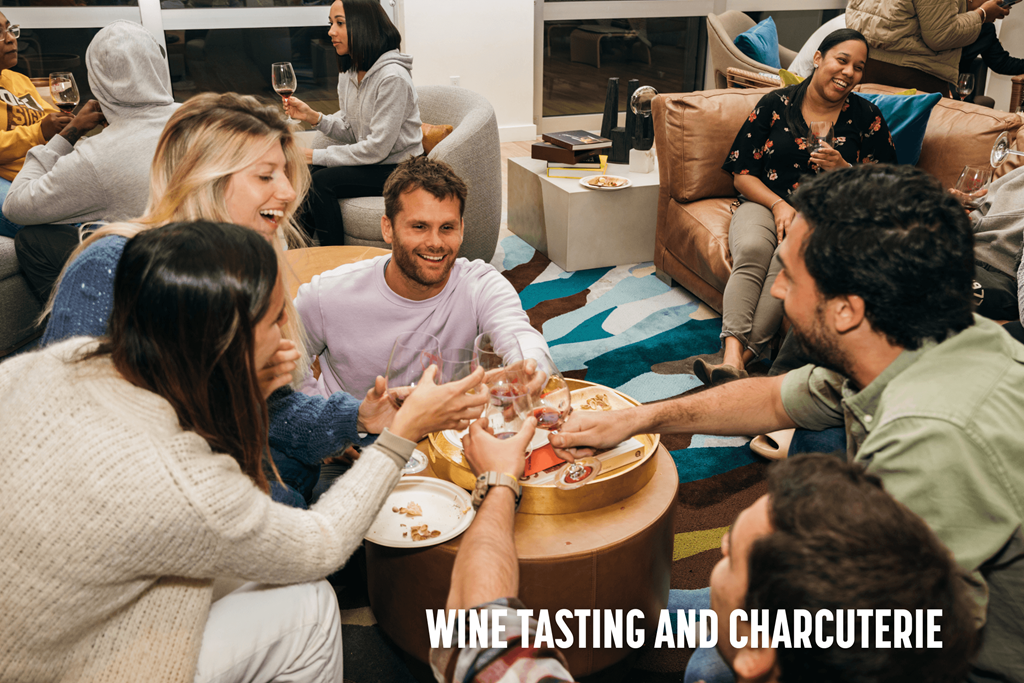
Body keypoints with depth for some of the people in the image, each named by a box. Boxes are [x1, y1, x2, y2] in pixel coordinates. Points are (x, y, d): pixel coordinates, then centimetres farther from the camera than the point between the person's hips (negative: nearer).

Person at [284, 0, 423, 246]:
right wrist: (313, 117, -8)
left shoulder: (392, 77, -21)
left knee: (322, 181, -22)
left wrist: (317, 156, -17)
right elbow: (351, 131, 11)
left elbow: (378, 147, -22)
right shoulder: (348, 73, 7)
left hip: (399, 169, -8)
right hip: (370, 162, 8)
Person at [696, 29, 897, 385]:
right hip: (765, 202, 1)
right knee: (752, 249, -34)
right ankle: (732, 357, -45)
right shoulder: (775, 104, 8)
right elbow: (741, 172, 5)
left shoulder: (867, 118, 9)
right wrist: (778, 205, -11)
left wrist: (841, 169, -11)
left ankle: (745, 354, -38)